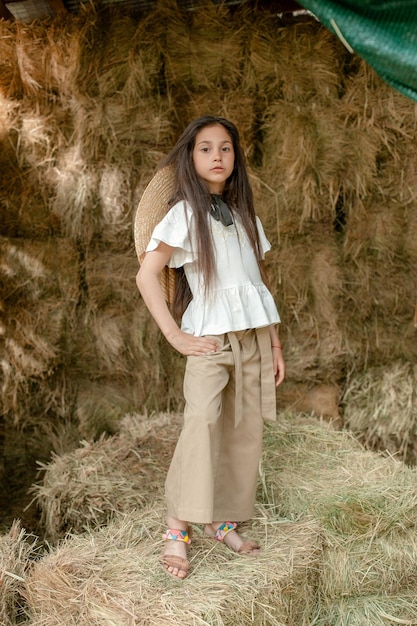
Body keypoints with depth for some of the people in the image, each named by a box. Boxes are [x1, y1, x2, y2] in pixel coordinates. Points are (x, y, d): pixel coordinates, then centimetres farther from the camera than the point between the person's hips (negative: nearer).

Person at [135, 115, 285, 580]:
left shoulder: (245, 216, 16)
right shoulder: (185, 214, -1)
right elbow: (146, 275, -8)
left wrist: (275, 343, 13)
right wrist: (175, 336, -13)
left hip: (254, 336, 5)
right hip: (209, 337, -5)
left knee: (246, 429, 3)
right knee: (203, 418, -24)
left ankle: (224, 521, 16)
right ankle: (177, 530, -19)